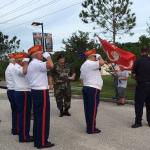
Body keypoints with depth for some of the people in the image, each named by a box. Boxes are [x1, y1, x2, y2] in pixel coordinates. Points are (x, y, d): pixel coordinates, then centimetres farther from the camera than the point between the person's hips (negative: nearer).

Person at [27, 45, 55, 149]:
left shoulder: (32, 64, 19)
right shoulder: (37, 64, -15)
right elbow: (50, 65, -31)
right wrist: (48, 56, -12)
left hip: (35, 91, 11)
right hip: (41, 92, -11)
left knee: (37, 116, 13)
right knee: (43, 117, -5)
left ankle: (37, 140, 19)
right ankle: (42, 142, 2)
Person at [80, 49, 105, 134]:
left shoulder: (84, 65, 20)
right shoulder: (91, 63, -13)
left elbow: (81, 79, 22)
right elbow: (102, 62, -29)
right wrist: (99, 57, -9)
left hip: (86, 88, 10)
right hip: (93, 89, -10)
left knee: (88, 109, 11)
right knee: (92, 109, -6)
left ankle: (89, 127, 18)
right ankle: (91, 129, -1)